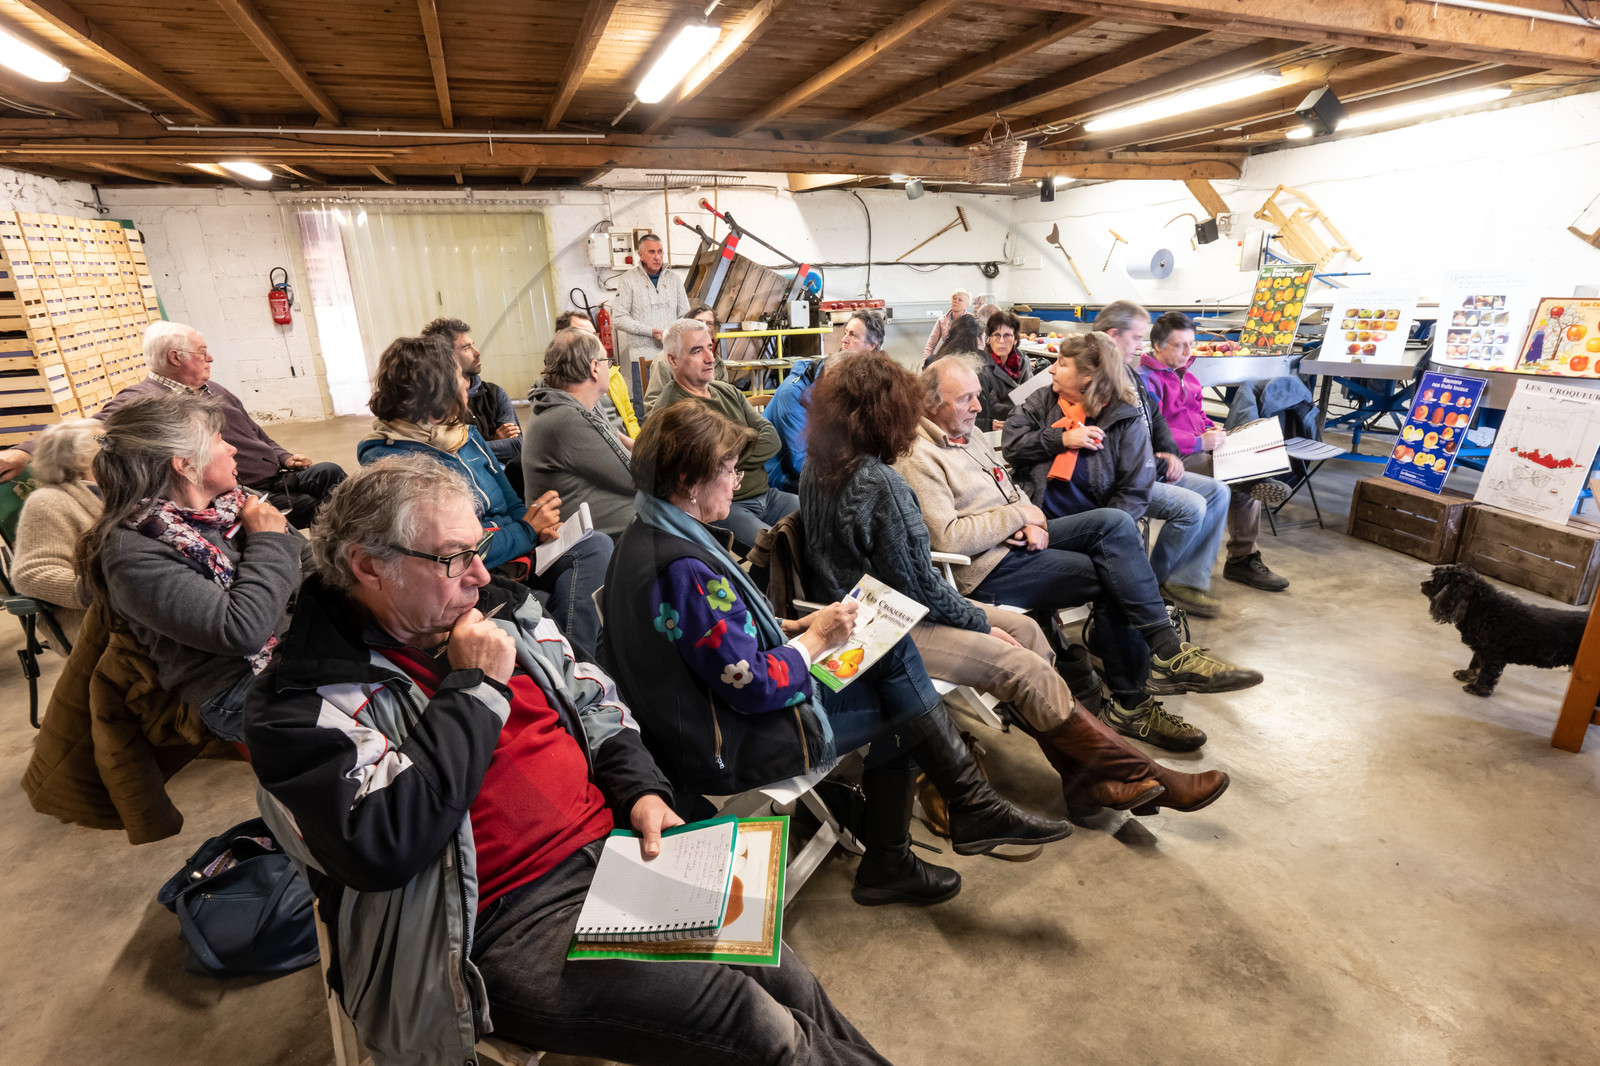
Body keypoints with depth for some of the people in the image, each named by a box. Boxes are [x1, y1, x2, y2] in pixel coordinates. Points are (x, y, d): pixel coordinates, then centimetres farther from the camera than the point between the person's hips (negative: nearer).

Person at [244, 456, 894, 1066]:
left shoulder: (500, 610, 8)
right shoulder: (305, 709, -10)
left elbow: (592, 702, 16)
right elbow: (385, 847, -24)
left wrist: (642, 790, 1)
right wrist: (475, 686, -18)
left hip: (615, 847, 6)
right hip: (505, 929, -5)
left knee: (790, 982, -2)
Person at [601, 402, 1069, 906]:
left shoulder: (649, 536, 5)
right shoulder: (684, 570, -29)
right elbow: (752, 687, -25)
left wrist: (788, 629, 3)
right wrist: (814, 639, -10)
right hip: (727, 753, -9)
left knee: (891, 650, 4)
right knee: (899, 702, -1)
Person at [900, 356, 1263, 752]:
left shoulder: (969, 434, 15)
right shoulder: (917, 459, -14)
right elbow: (947, 537, -23)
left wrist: (1032, 522, -1)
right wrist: (1019, 515, -13)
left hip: (1017, 539, 9)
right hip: (987, 569, -9)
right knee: (1111, 577, -19)